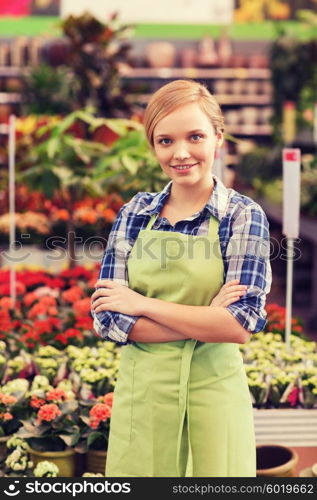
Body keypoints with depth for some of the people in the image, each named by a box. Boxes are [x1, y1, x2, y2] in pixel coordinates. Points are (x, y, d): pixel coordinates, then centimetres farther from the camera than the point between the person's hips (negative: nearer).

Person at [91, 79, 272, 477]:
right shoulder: (135, 213, 3)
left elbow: (241, 324, -16)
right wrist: (204, 322, -14)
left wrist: (143, 305, -13)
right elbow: (106, 318, -4)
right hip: (140, 397, 3)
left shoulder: (243, 216, -6)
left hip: (212, 395, -2)